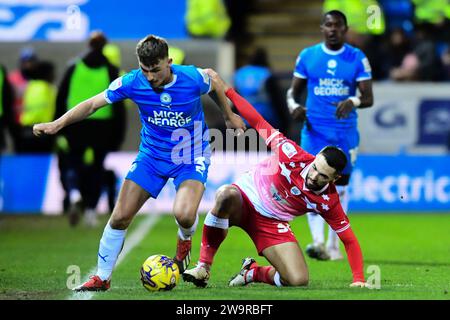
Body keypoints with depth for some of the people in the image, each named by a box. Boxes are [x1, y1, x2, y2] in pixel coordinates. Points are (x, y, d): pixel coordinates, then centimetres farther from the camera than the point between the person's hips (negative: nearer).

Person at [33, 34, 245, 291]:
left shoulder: (193, 78, -21)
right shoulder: (132, 82, -18)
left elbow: (215, 83, 3)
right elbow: (92, 104, -14)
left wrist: (230, 116, 17)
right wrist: (58, 124, -25)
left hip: (192, 156, -2)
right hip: (152, 155, 2)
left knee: (184, 214, -27)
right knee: (120, 217, -3)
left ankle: (184, 240, 12)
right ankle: (102, 278, 16)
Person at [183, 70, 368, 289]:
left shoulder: (329, 203, -17)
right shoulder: (294, 155, -22)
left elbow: (349, 240, -8)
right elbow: (259, 123, -16)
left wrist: (358, 279, -18)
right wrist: (225, 89, -19)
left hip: (271, 224, 2)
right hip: (243, 198, -2)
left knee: (298, 280, -18)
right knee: (226, 194, -42)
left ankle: (252, 272, 16)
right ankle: (203, 268, -30)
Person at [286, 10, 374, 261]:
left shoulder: (357, 59, 0)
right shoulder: (308, 56, 4)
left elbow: (369, 98, -4)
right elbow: (294, 90, 10)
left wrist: (352, 102, -26)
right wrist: (294, 105, -12)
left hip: (346, 132, 1)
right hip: (315, 130, 0)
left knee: (340, 189, 9)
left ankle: (334, 245, 20)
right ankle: (318, 242, -24)